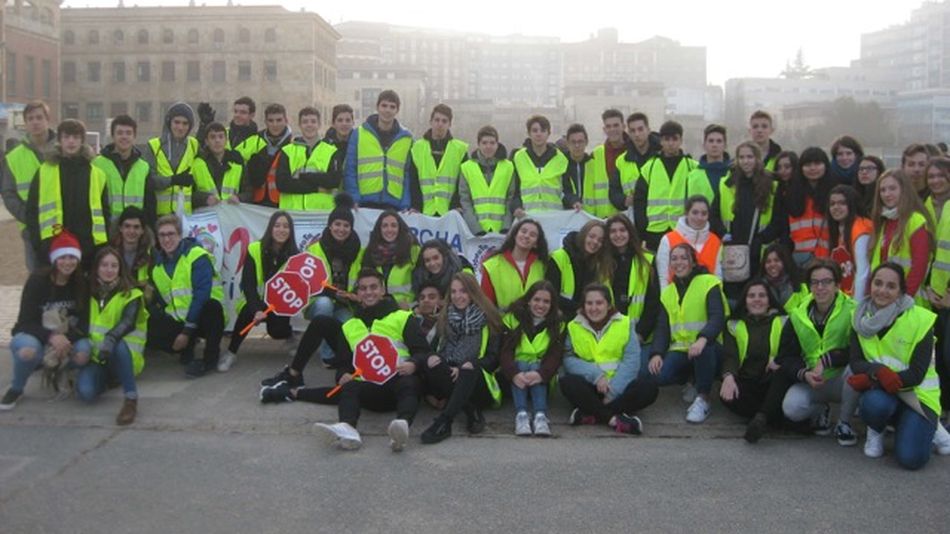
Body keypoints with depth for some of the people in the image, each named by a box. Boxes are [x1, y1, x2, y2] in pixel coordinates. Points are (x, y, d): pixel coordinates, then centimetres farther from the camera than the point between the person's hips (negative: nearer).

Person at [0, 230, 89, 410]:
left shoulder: (82, 283, -8)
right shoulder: (38, 280, -15)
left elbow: (84, 321, -9)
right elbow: (25, 321, -16)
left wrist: (66, 340, -29)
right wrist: (51, 336, -35)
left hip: (67, 338, 2)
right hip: (35, 335, -2)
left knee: (83, 354, -31)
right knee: (28, 350, -39)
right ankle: (16, 389, -7)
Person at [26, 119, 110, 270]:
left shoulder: (96, 173, 8)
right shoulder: (45, 171, 5)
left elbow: (104, 211, 9)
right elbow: (32, 210, 4)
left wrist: (104, 246, 1)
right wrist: (38, 242, -6)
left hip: (89, 246, 1)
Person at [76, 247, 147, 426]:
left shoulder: (131, 295, -2)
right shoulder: (89, 293, 12)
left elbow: (128, 322, -20)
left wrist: (110, 339, -40)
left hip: (123, 355, -3)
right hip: (96, 356, 3)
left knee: (118, 344, -38)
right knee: (86, 391, -26)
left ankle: (131, 398, -28)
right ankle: (106, 378, 11)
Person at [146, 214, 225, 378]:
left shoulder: (197, 256, -13)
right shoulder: (157, 263, 8)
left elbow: (202, 295, -21)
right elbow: (158, 300, 14)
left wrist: (187, 331, -22)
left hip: (203, 319, -5)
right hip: (178, 320, 5)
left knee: (210, 306, -39)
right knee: (151, 332, -23)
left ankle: (210, 358, -15)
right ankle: (187, 350, 8)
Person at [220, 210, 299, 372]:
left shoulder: (295, 255, -9)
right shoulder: (254, 250, -14)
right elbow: (247, 284, -20)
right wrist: (256, 310, -35)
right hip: (256, 301, 0)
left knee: (276, 329, -26)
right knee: (248, 311, -33)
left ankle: (289, 337, 13)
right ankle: (231, 352, -14)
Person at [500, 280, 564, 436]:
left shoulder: (558, 323, 0)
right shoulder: (512, 317, -3)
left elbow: (556, 355, -12)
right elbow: (505, 351, -13)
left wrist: (541, 374, -34)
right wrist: (514, 374, -34)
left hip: (542, 372, 1)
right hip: (516, 368, 0)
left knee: (535, 368, -32)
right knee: (521, 366, -33)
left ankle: (541, 415, -45)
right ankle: (521, 414, -45)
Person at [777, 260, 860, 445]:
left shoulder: (852, 312, -14)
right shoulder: (798, 316, -3)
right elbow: (786, 358, -3)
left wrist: (826, 360, -27)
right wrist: (804, 374, -22)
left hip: (842, 380, -2)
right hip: (810, 382, 2)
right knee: (791, 408, -26)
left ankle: (844, 423, -9)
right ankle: (820, 411, 13)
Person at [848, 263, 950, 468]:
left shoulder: (920, 320, -14)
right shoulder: (862, 318, -2)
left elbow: (917, 374, -16)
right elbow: (856, 362, -8)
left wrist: (870, 378, -25)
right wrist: (879, 371, -31)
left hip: (917, 394, -2)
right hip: (881, 390, 2)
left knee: (911, 458, -21)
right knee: (875, 403, -35)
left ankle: (929, 427, 13)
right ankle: (875, 431, 1)